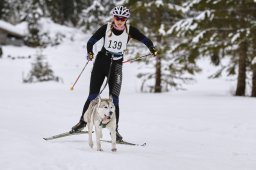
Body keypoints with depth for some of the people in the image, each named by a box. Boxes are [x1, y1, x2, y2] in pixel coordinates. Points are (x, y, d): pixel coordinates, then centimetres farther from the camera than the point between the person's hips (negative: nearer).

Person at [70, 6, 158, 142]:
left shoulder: (130, 31, -7)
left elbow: (144, 39, -3)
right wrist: (90, 52, -25)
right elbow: (91, 41, -6)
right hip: (101, 61, 0)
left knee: (114, 98, -7)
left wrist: (152, 48, -22)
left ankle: (114, 130, 0)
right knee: (92, 96, 2)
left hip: (116, 65, 0)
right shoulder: (106, 28, -9)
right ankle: (83, 122, 19)